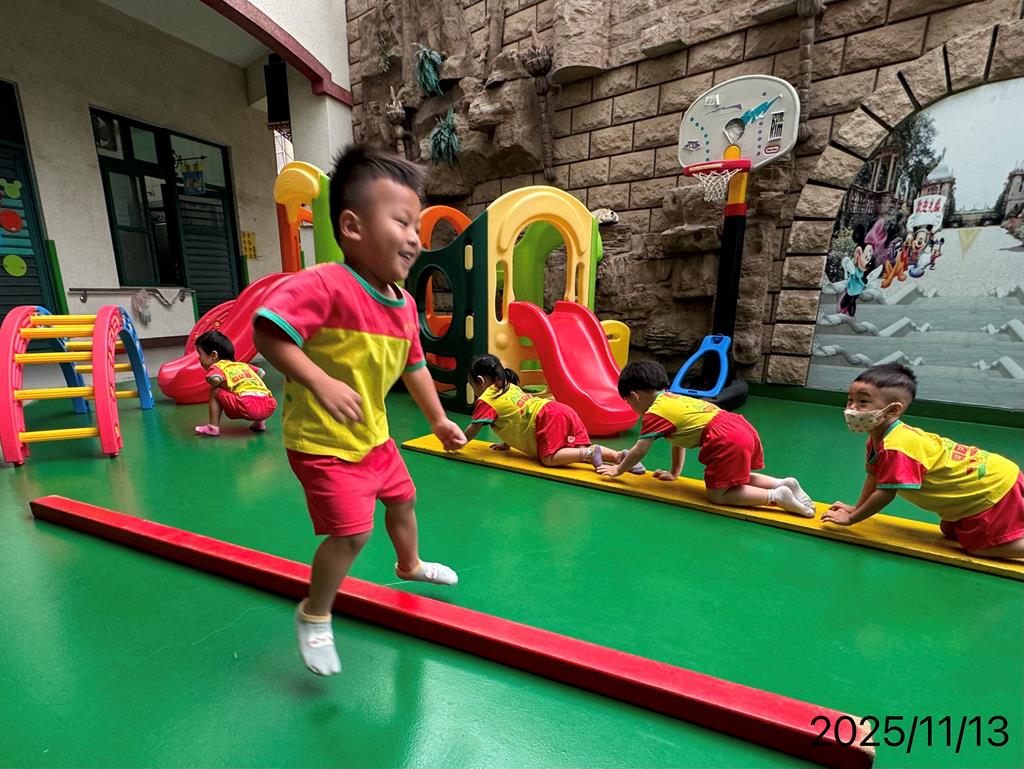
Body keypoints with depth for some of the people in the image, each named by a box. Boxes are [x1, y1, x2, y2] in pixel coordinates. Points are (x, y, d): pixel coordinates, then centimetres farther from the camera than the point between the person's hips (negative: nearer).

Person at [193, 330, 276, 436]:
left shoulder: (217, 367, 10)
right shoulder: (242, 365, 29)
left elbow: (215, 379, -12)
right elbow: (262, 373, 31)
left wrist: (223, 386, 10)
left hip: (247, 406, -7)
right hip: (269, 406, 7)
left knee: (215, 392, 13)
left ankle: (213, 427, 14)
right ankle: (260, 422, 23)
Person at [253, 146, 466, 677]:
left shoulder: (404, 304, -1)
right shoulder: (323, 284, -24)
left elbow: (413, 367, 10)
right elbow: (268, 331, -30)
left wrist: (438, 421, 14)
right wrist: (321, 383, -40)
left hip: (373, 436, 8)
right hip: (321, 441, -8)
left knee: (402, 498, 23)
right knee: (352, 531, -9)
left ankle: (410, 566, 54)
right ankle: (314, 616, 23)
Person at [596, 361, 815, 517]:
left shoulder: (654, 413, -3)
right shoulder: (673, 399, 23)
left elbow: (639, 451, 2)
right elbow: (679, 440, 30)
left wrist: (618, 470, 18)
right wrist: (674, 473, 37)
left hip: (726, 441, -10)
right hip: (742, 428, 10)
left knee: (717, 495, 0)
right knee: (737, 478, 29)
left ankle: (777, 497, -7)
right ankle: (783, 483, 14)